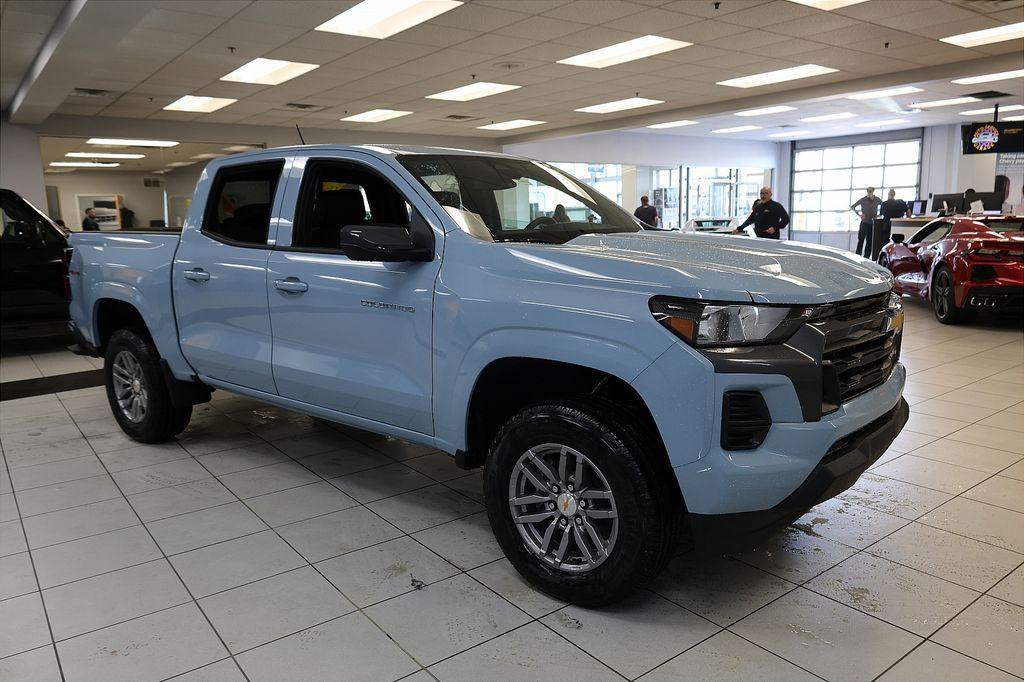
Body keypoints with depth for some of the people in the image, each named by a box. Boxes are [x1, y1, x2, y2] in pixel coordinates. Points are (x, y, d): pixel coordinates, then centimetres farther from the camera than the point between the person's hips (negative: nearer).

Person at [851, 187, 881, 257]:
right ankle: (858, 256, -3)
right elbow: (852, 207, -1)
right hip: (864, 223, -2)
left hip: (873, 223, 2)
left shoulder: (877, 200, 0)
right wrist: (859, 215, -11)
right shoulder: (863, 200, -6)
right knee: (861, 240, -7)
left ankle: (866, 257, 11)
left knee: (870, 241, 5)